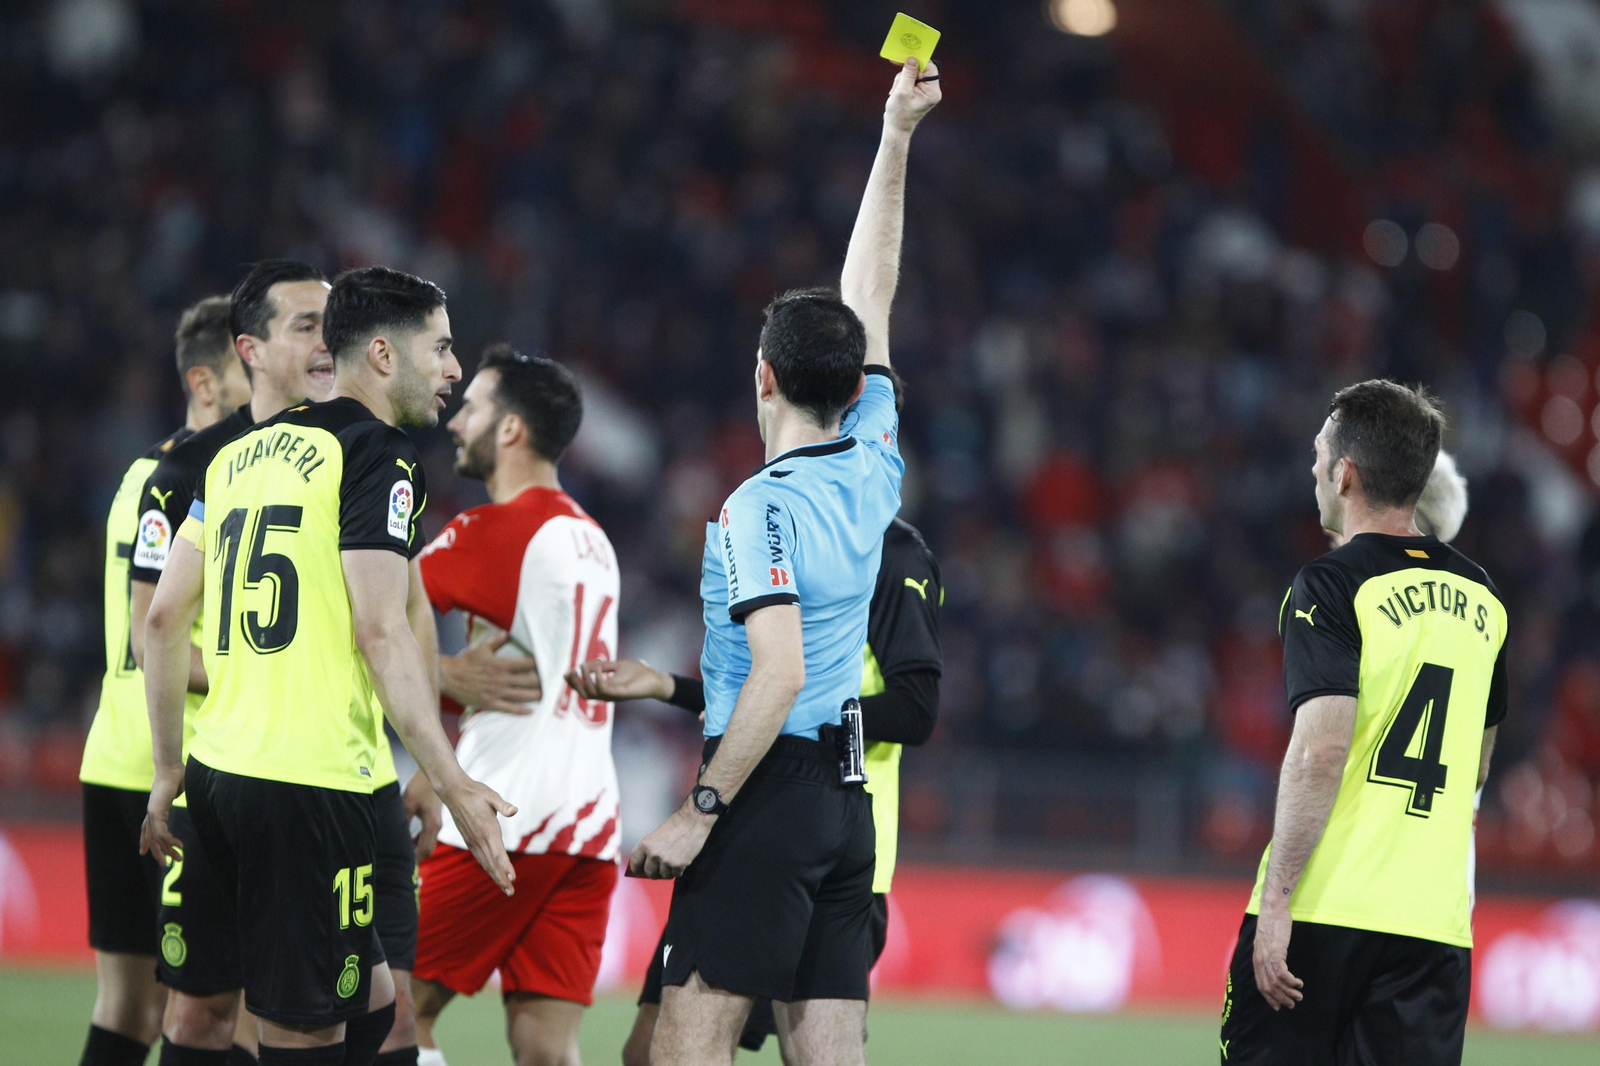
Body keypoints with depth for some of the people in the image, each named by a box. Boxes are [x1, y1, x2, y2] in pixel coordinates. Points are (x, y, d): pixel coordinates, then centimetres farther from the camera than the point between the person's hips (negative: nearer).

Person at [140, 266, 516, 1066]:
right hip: (311, 783, -8)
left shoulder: (241, 454, 17)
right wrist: (453, 786, -15)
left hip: (220, 767, 8)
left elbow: (164, 618, 16)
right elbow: (382, 633, -15)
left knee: (371, 1001, 18)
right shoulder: (377, 455, -6)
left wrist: (170, 770, 22)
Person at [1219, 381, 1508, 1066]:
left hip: (1324, 907, -5)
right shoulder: (1480, 600, 13)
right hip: (1436, 920, 5)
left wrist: (1277, 900, -17)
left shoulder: (1334, 586, -7)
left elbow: (1320, 750, -17)